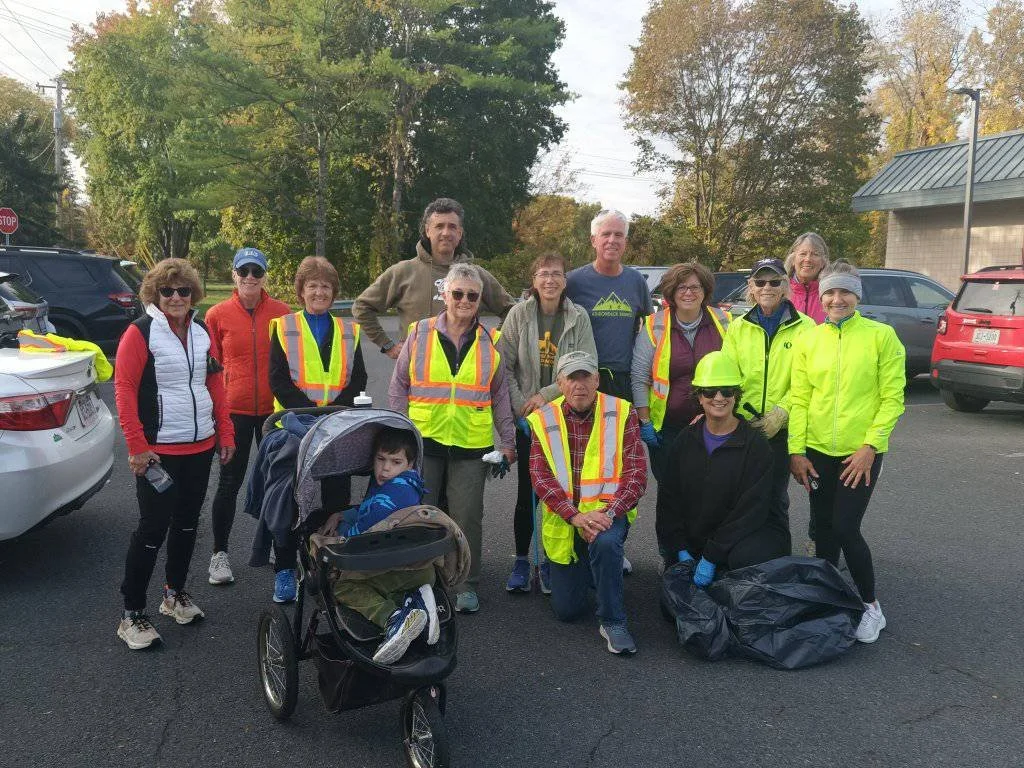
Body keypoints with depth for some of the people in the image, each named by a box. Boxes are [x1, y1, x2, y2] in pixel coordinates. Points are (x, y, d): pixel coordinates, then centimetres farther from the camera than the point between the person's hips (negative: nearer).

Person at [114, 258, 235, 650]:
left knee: (187, 522, 16)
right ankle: (132, 614, 10)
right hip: (159, 452, -6)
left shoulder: (202, 332, 8)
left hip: (200, 446, 6)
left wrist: (225, 433, 9)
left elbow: (215, 384, 13)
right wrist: (137, 447, -16)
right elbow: (124, 390, -12)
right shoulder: (140, 333, -9)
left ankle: (175, 592, 34)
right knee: (153, 529, -2)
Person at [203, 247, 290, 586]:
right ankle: (220, 554, 21)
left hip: (274, 409, 1)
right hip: (234, 410, -1)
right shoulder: (218, 314, -2)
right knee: (230, 482, 7)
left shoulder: (282, 313, -2)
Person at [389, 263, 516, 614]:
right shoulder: (419, 333, 2)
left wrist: (507, 442, 6)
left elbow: (500, 396, 11)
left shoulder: (490, 341, 6)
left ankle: (466, 584, 19)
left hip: (472, 445, 1)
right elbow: (398, 386, 7)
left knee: (467, 516, 5)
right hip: (422, 440, 0)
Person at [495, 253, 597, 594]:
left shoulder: (578, 317, -1)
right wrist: (519, 408, -8)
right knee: (527, 491, 3)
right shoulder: (519, 314, -1)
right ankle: (521, 560, 18)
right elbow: (504, 366, -2)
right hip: (527, 418, 0)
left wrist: (547, 394, -14)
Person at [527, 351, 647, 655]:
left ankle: (613, 622, -17)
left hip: (607, 513, -2)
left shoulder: (622, 414, -5)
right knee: (566, 609, 5)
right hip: (564, 520, 2)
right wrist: (575, 516, -25)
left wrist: (608, 512, -26)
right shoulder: (543, 420, -2)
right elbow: (540, 476, -11)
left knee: (605, 541, -38)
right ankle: (584, 570, 39)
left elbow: (636, 472, -11)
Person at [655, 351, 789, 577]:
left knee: (746, 557, -35)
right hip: (694, 539, 4)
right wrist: (681, 551, -8)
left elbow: (751, 509, -14)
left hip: (749, 533, -4)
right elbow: (668, 498, 4)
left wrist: (711, 556, -20)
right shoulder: (686, 440, 5)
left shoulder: (755, 444, -9)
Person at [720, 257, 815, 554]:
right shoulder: (738, 327, 8)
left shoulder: (804, 327, -1)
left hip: (783, 428, -2)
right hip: (741, 426, 2)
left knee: (776, 497, 6)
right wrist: (734, 409, -10)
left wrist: (779, 414, -15)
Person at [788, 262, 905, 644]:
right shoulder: (808, 340, 3)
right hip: (818, 451, 3)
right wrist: (796, 450, -2)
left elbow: (892, 397, -6)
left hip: (860, 453, -3)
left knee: (845, 529, -7)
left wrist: (870, 446, -12)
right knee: (823, 527, 12)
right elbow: (799, 399, 3)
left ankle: (870, 605, 14)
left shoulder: (881, 335, -5)